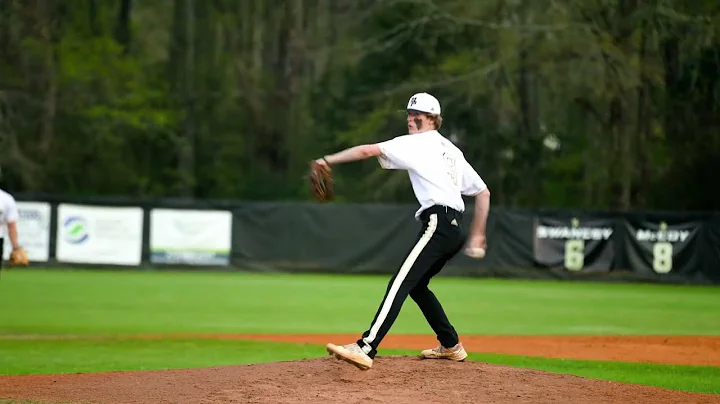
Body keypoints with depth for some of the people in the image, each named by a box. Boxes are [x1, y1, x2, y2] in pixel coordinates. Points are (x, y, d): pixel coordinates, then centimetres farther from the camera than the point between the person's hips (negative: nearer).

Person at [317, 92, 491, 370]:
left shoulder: (416, 143, 3)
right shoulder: (452, 151, 25)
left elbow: (368, 150, -8)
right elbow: (483, 192, 26)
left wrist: (329, 160, -5)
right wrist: (477, 235, 27)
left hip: (437, 224, -9)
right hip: (456, 229, 9)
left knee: (400, 284, -19)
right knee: (416, 284, 24)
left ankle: (365, 349, -33)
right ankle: (451, 346, 28)